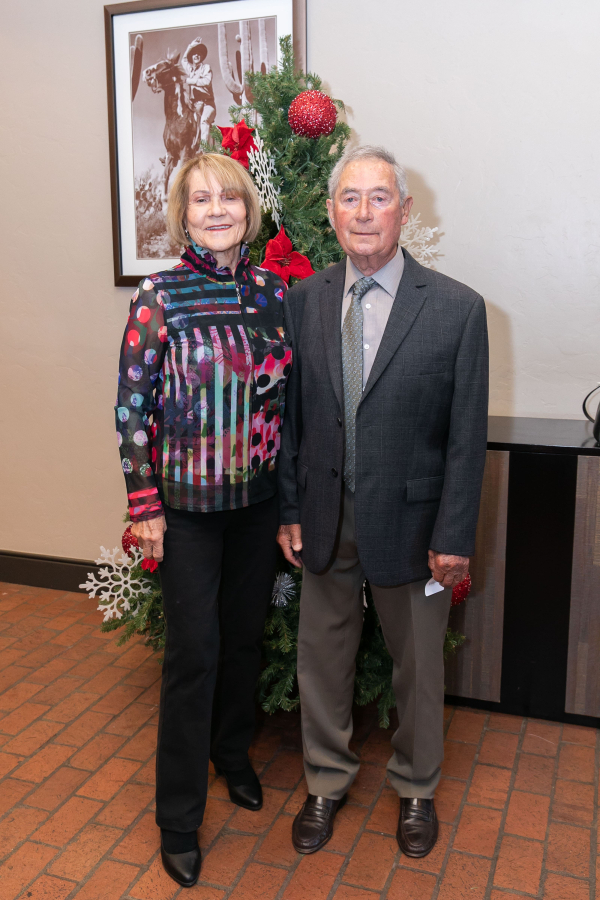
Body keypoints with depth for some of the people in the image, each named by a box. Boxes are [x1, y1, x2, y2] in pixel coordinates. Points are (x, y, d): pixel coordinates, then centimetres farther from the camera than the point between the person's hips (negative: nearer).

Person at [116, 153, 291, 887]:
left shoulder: (271, 291, 3)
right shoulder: (159, 297, -10)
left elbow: (284, 393, 9)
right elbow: (132, 408, -9)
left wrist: (290, 488, 8)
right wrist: (144, 506, -10)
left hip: (258, 498, 4)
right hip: (188, 503, -4)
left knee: (245, 633, 17)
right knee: (195, 648, 2)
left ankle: (232, 751, 44)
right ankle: (179, 818, 22)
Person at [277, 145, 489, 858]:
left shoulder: (456, 308, -9)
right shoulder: (302, 301, 0)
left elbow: (467, 435, -8)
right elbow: (291, 415, 4)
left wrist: (454, 537, -10)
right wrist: (289, 511, 2)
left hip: (409, 519, -2)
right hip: (326, 522, 3)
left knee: (418, 666, 16)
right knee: (321, 658, 17)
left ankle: (415, 786, 42)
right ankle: (327, 781, 42)